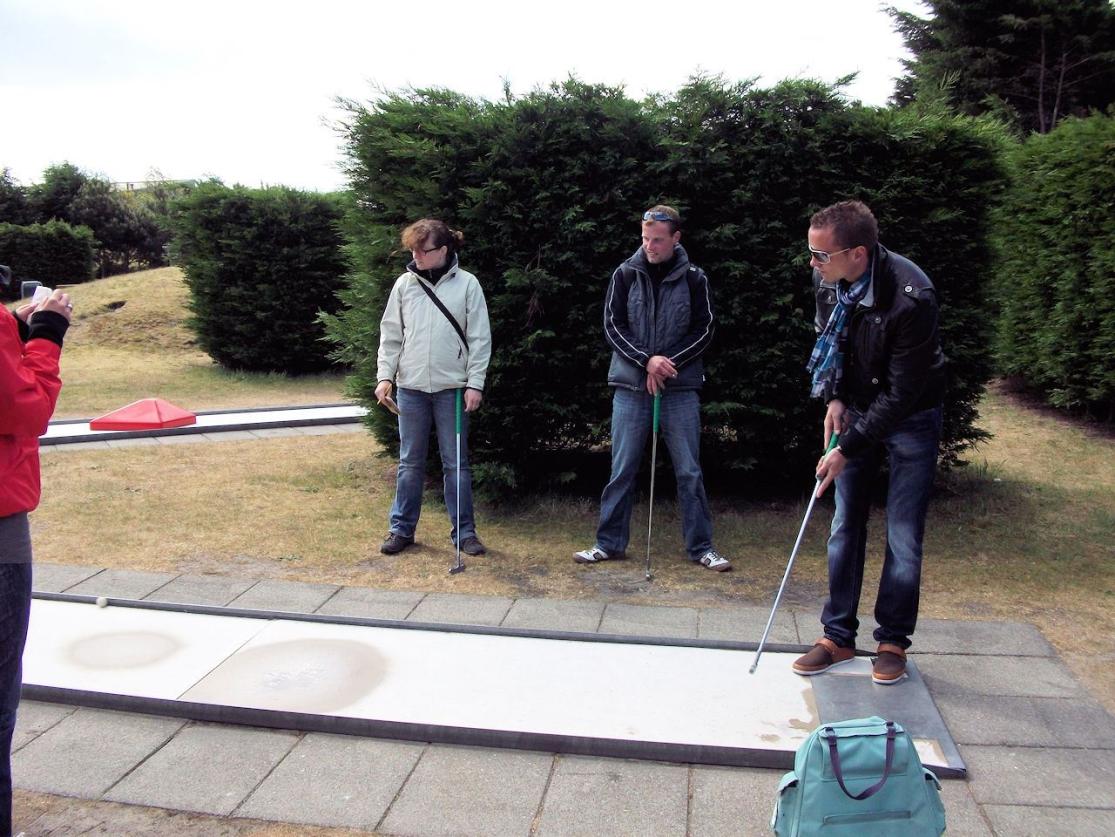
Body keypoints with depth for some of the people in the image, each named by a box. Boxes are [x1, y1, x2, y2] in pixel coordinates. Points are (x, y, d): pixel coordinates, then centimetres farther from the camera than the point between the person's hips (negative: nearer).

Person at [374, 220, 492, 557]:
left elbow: (480, 337, -2)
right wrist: (384, 376, -1)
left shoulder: (467, 284, -2)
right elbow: (390, 335, 8)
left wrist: (475, 383, -7)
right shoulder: (404, 283, 5)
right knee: (410, 462, 9)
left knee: (456, 462, 5)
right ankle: (402, 528, 19)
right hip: (411, 387, 2)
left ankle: (463, 531, 14)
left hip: (452, 387, -2)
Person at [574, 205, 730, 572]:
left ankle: (700, 546, 15)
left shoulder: (694, 279, 2)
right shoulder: (625, 274, 3)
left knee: (689, 471, 5)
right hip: (630, 387, 1)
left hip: (680, 389, 0)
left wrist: (667, 364, -11)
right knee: (622, 470, 6)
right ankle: (610, 542, 18)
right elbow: (612, 326, -1)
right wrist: (647, 360, -14)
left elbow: (704, 331, 1)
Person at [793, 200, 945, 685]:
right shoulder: (828, 281, -11)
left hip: (909, 416, -5)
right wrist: (834, 397, -5)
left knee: (903, 535, 0)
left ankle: (893, 641, 17)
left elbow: (901, 393, -27)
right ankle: (838, 637, 17)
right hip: (856, 409, 5)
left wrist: (846, 450, -23)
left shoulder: (911, 297, -31)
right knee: (845, 526, 6)